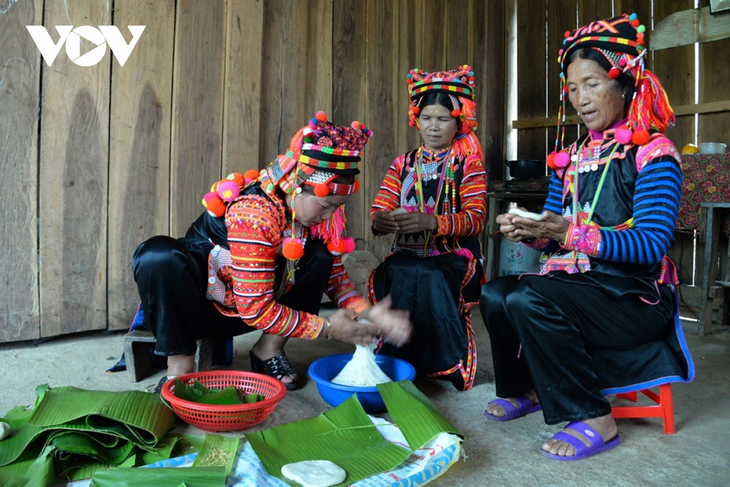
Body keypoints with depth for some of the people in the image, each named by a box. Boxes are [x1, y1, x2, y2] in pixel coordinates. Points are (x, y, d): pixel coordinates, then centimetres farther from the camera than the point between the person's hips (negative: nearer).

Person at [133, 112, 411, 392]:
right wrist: (326, 328, -23)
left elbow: (335, 274, -2)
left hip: (246, 307, 6)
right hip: (200, 304, -6)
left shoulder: (320, 208, -10)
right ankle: (180, 367, -22)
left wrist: (369, 314, -19)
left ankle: (269, 350, -5)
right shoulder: (254, 214, -32)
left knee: (320, 256, -13)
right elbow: (256, 310, -29)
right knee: (160, 257, -37)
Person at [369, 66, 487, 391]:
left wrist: (431, 222, -30)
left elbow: (475, 218, -11)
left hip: (454, 255, -2)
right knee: (397, 275, -32)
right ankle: (396, 360, -14)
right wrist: (380, 221, -24)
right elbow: (379, 209, 3)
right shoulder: (403, 164, 15)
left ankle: (449, 365, -14)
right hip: (408, 253, 2)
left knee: (430, 278, -35)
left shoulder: (468, 163, 4)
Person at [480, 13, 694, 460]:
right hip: (577, 280, 7)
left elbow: (651, 244, -21)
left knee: (530, 301, -28)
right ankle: (528, 389, 18)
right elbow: (554, 236, 13)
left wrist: (569, 232, -31)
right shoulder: (572, 157, 11)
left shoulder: (653, 153, -10)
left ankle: (594, 420, -12)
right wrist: (529, 232, -10)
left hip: (635, 294, -7)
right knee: (495, 294, -5)